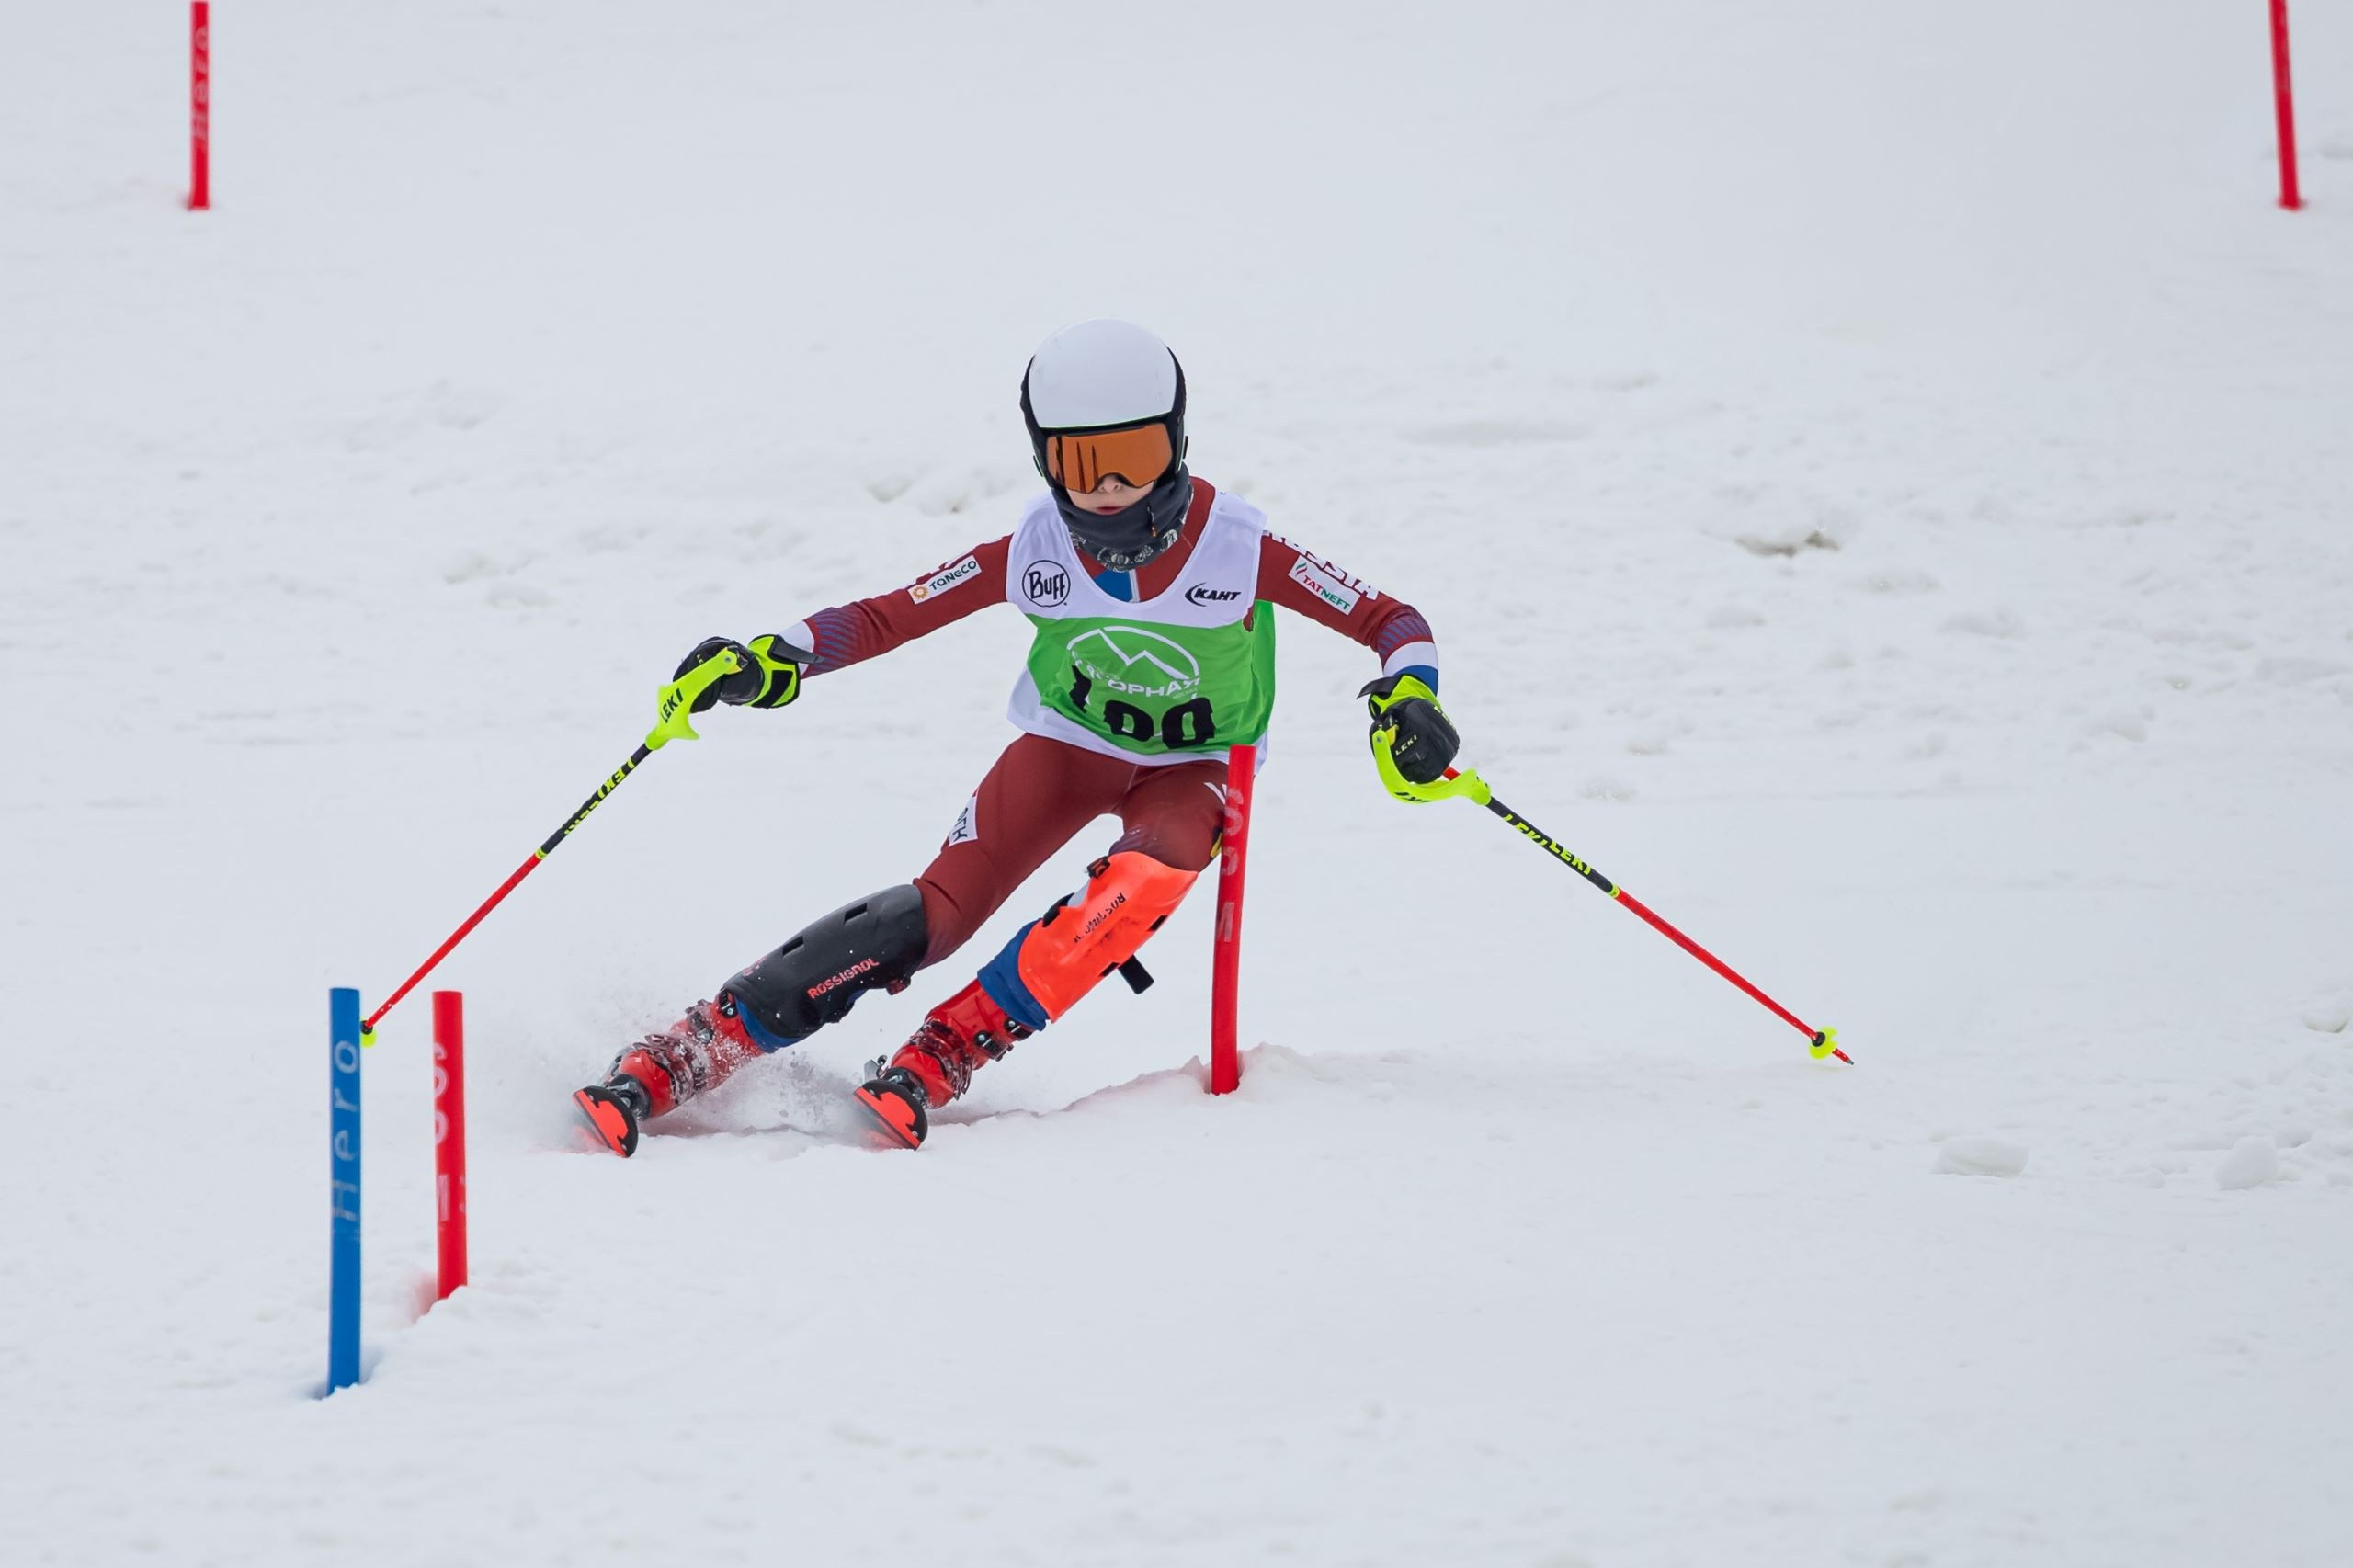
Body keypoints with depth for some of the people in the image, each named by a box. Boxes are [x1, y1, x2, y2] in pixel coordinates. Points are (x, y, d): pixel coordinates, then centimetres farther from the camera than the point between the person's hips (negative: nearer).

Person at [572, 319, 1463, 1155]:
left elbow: (1391, 623, -22)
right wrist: (777, 661, -32)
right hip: (1071, 741, 1)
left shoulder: (1240, 551, -27)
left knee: (1146, 878, -36)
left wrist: (1409, 699, -43)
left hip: (1193, 766, -1)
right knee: (936, 913, -18)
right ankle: (684, 1057, -18)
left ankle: (945, 1054, -30)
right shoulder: (1032, 555, -21)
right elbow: (886, 618, -16)